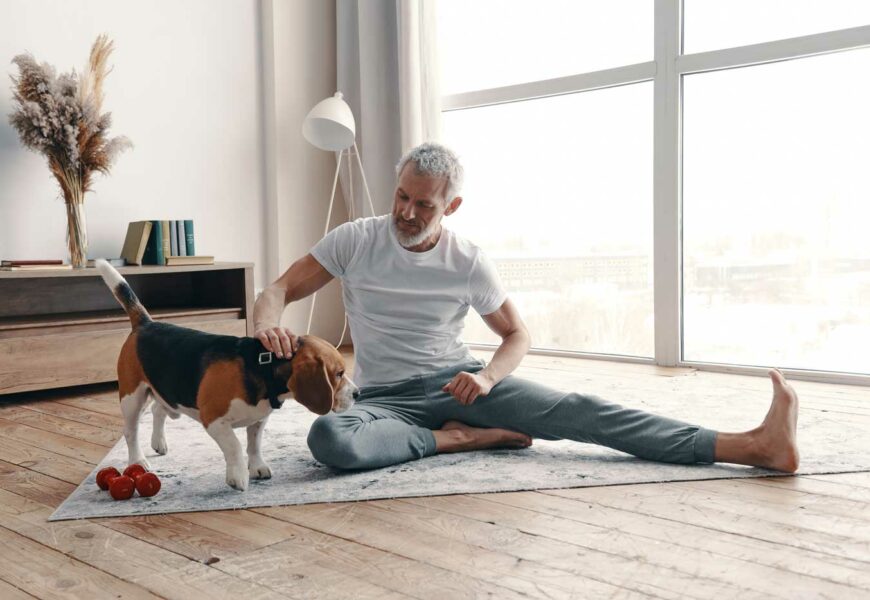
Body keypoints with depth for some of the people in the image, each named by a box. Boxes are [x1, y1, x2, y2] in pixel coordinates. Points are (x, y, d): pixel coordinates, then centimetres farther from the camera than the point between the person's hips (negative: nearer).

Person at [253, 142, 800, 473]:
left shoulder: (470, 263, -4)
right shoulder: (355, 240, -7)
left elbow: (517, 335, 4)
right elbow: (278, 291, -6)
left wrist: (488, 377, -19)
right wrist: (267, 326, -32)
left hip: (460, 380, 1)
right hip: (387, 398, 0)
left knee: (573, 410, -21)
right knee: (329, 437, -37)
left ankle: (755, 445, -29)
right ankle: (462, 438, -21)